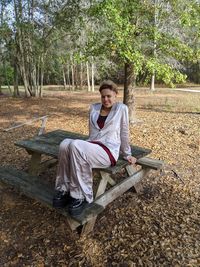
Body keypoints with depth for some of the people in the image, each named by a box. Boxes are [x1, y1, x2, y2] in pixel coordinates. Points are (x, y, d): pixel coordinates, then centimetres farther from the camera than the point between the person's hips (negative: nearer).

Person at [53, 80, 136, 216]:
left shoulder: (121, 109, 2)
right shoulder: (94, 108, 15)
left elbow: (124, 133, 8)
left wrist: (127, 155, 14)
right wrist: (89, 146, 14)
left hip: (108, 151, -5)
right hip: (91, 147, 5)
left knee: (76, 146, -34)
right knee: (65, 144, -28)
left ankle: (81, 196, -21)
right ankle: (64, 188, -17)